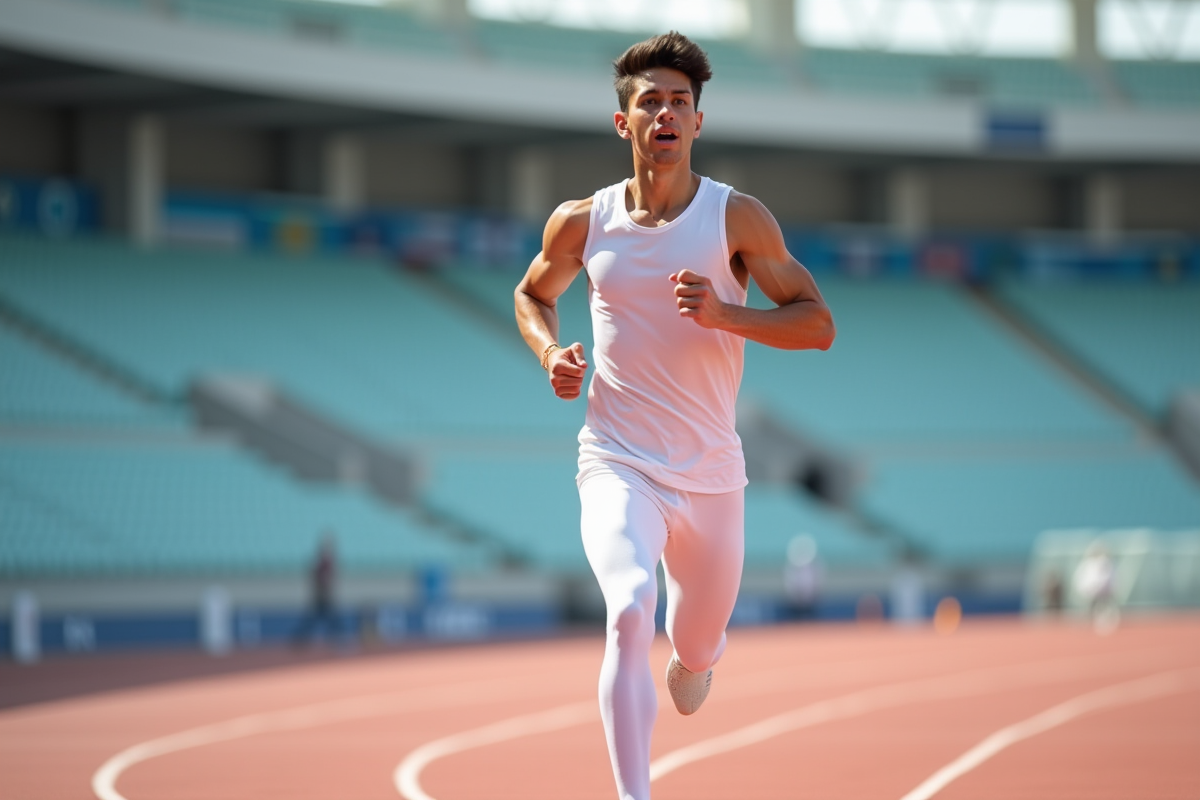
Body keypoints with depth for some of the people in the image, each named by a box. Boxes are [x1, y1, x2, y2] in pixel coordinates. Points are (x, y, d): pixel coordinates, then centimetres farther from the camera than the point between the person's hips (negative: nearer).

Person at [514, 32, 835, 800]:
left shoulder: (738, 218, -5)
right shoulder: (581, 222, 0)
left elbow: (818, 325, -5)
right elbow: (533, 294, 20)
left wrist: (724, 315, -21)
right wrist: (551, 353, -1)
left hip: (711, 474, 1)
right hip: (618, 467, -1)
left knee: (697, 650, 16)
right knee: (630, 612, -28)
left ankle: (693, 657, 56)